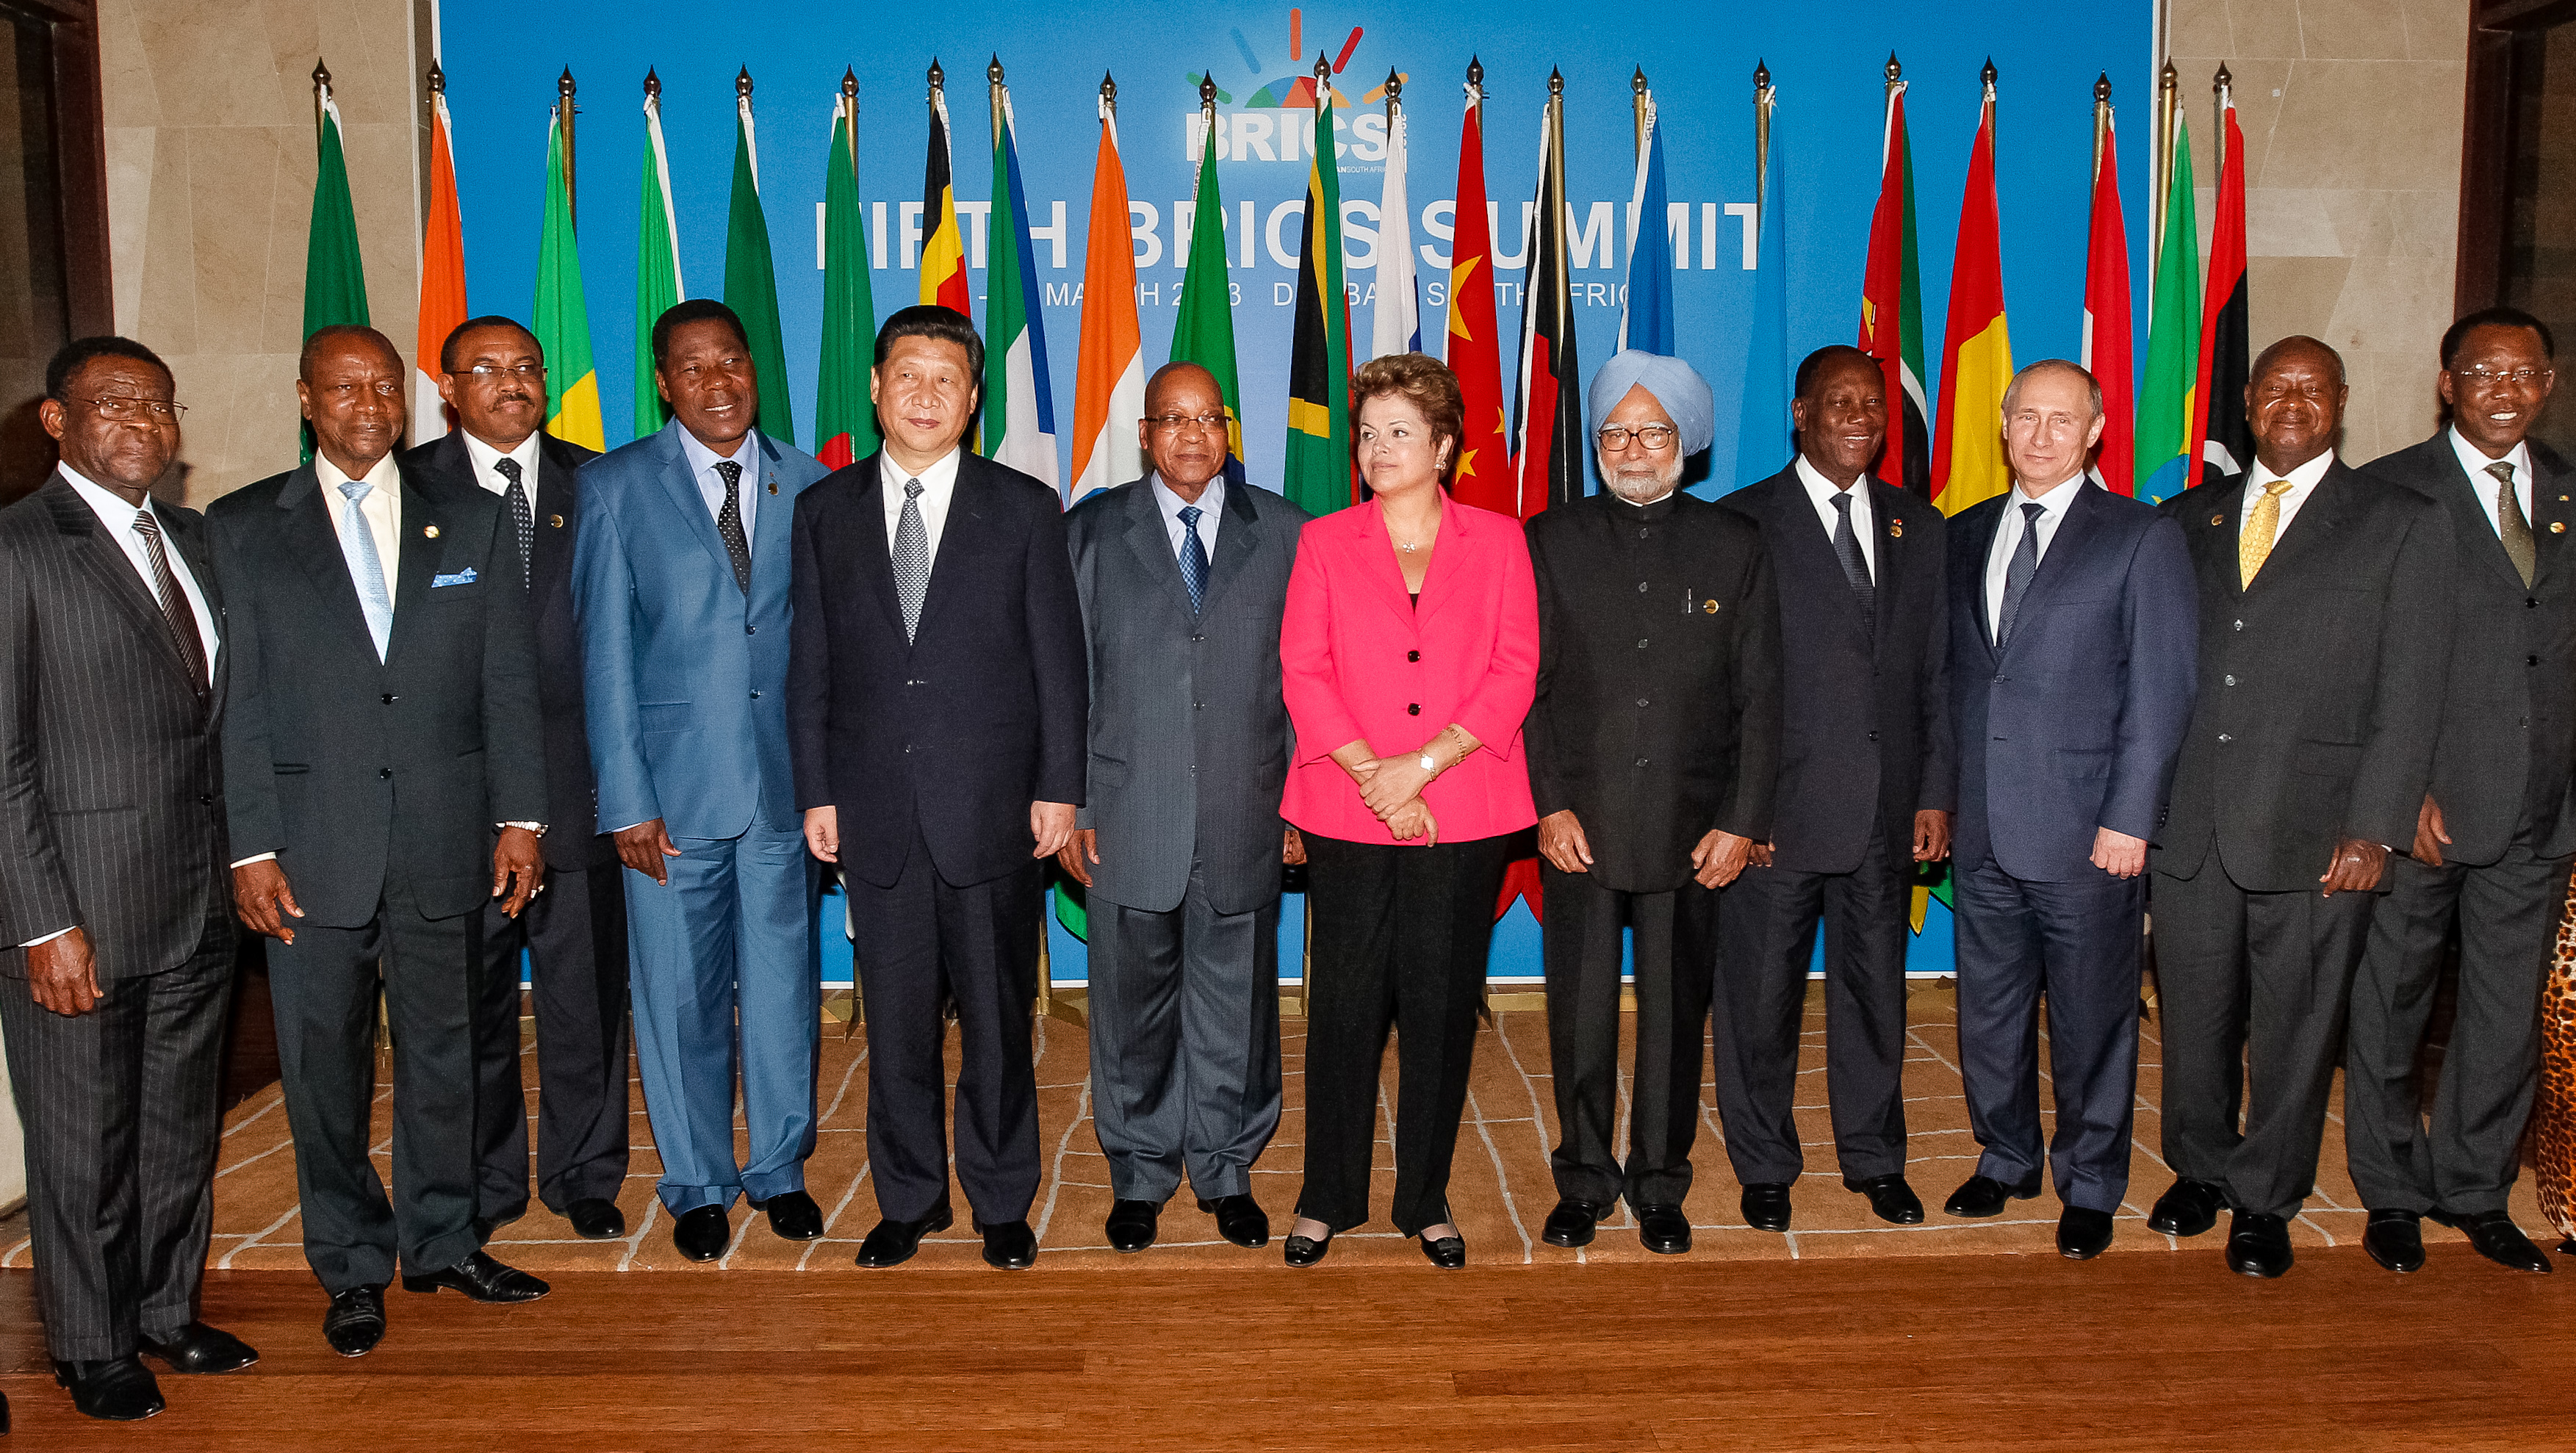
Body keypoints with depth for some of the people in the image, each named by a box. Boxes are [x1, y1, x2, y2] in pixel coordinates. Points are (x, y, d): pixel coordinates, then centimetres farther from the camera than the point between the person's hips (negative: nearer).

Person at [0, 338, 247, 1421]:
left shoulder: (189, 537, 11)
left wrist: (239, 860, 9)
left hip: (199, 900, 6)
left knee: (182, 1126, 18)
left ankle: (168, 1310, 35)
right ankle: (93, 1349, 27)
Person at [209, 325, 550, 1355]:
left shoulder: (470, 522, 7)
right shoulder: (242, 529, 3)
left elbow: (508, 681, 5)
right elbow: (236, 702, -1)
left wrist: (519, 817, -1)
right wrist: (251, 849, -6)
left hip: (444, 844, 1)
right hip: (313, 852, -1)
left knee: (442, 1052, 12)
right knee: (326, 1068, 8)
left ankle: (442, 1242, 28)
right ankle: (354, 1268, 24)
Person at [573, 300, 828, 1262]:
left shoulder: (807, 485, 5)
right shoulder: (616, 488, 0)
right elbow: (604, 654, -2)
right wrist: (626, 801, -7)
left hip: (785, 782, 2)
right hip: (674, 786, -1)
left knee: (785, 985, 9)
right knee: (680, 994, 7)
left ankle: (779, 1170, 28)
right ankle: (697, 1185, 25)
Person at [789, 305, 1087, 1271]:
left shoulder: (1025, 509, 2)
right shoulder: (825, 512, 8)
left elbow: (1059, 662, 1)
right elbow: (811, 667, 8)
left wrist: (1059, 787, -4)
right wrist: (816, 792, 3)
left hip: (993, 809, -1)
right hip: (876, 812, 2)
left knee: (997, 1018, 7)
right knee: (896, 1019, 10)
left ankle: (1003, 1202, 23)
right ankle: (909, 1199, 26)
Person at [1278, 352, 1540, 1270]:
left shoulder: (1497, 542, 7)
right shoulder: (1324, 543, 8)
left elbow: (1514, 674, -2)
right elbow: (1303, 672, 0)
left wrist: (1419, 765, -11)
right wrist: (1369, 772, -12)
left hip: (1463, 812, 0)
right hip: (1348, 811, 0)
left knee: (1442, 1004, 6)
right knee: (1345, 1002, 4)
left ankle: (1426, 1199, 21)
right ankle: (1328, 1197, 20)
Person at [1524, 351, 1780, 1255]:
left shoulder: (1734, 547, 6)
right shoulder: (1549, 542, 5)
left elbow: (1759, 698, 4)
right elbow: (1526, 689, 2)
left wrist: (1742, 822, -3)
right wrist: (1548, 806, -7)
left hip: (1692, 831, 0)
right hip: (1579, 825, 0)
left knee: (1675, 1013, 8)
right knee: (1580, 1011, 5)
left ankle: (1660, 1188, 23)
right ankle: (1584, 1181, 22)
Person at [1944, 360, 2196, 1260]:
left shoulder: (2141, 538, -3)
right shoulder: (1964, 537, 11)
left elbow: (2161, 692, -7)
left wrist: (2130, 819, -12)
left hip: (2088, 835, -4)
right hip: (1981, 830, 4)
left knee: (2091, 1021, 7)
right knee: (1988, 1012, 14)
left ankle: (2090, 1186, 23)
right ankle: (2006, 1159, 33)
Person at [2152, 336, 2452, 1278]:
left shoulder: (2403, 526, 2)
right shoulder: (2188, 520, 11)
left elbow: (2409, 696, -3)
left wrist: (2374, 831, -10)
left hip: (2315, 829, -2)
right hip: (2190, 821, 3)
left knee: (2293, 1025, 7)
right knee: (2194, 1014, 12)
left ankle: (2265, 1200, 23)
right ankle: (2199, 1172, 32)